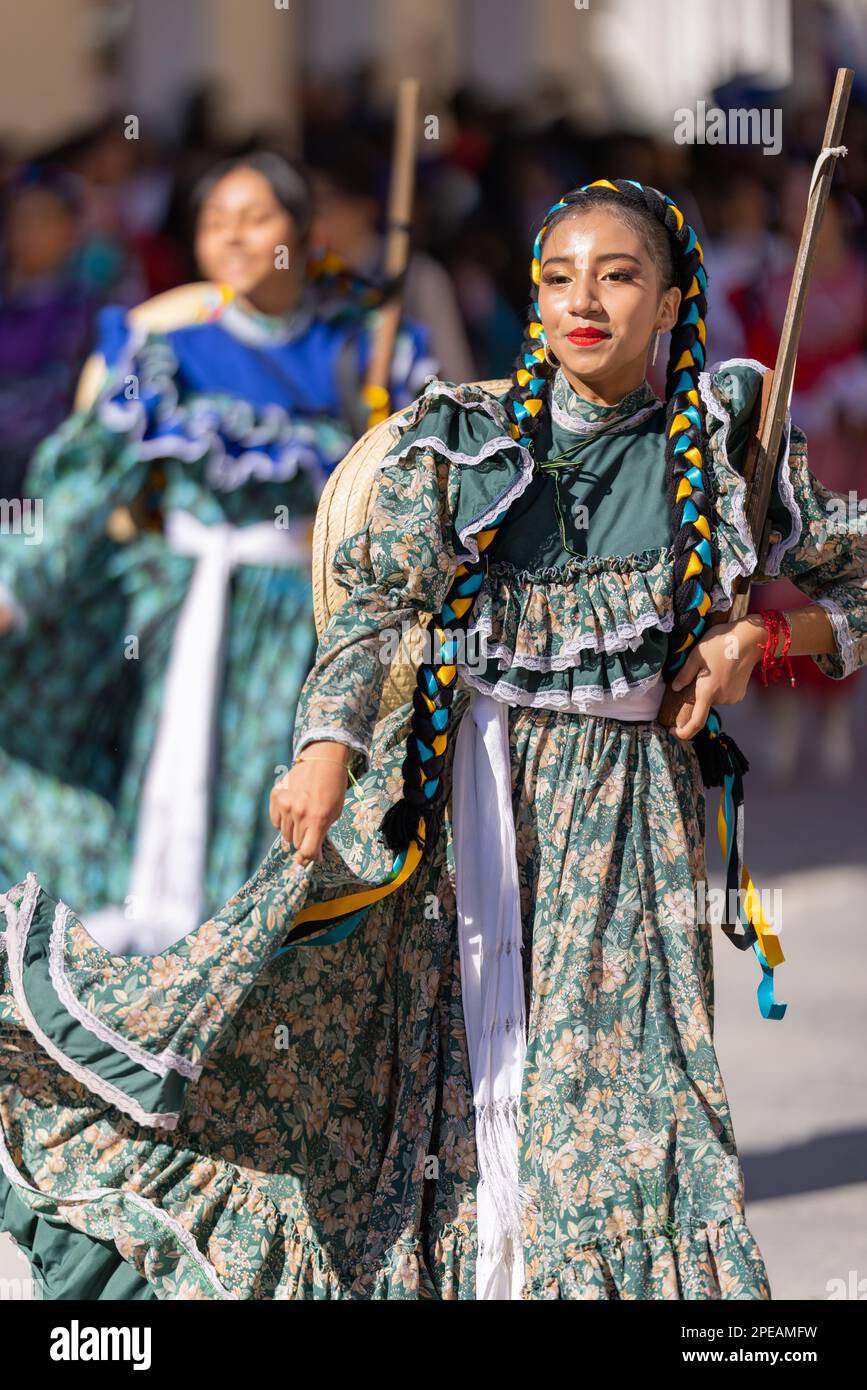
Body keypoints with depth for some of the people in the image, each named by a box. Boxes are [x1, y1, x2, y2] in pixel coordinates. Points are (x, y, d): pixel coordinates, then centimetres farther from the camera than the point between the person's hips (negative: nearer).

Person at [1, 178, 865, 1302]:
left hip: (625, 798, 0)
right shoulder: (462, 436, 0)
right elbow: (379, 599, -11)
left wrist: (757, 641, -9)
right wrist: (327, 747, -27)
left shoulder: (723, 445, 2)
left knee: (612, 1066, -4)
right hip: (462, 780, 0)